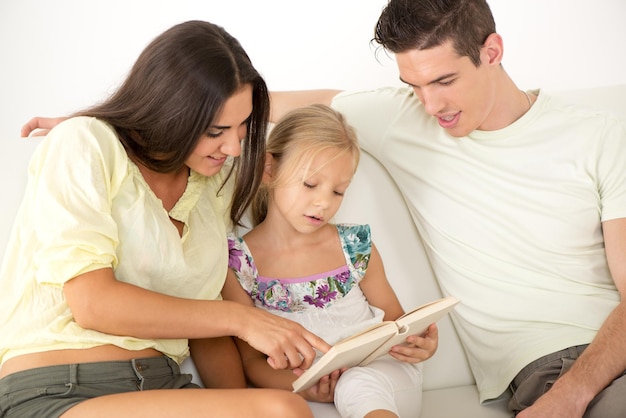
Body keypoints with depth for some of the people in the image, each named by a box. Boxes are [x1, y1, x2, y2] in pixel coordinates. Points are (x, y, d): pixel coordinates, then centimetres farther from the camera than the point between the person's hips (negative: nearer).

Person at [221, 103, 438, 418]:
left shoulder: (355, 247, 4)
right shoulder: (236, 264, -2)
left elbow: (393, 319, 14)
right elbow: (251, 359, 0)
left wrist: (416, 342, -10)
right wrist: (300, 387, -20)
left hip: (378, 373, -1)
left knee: (358, 386, -36)